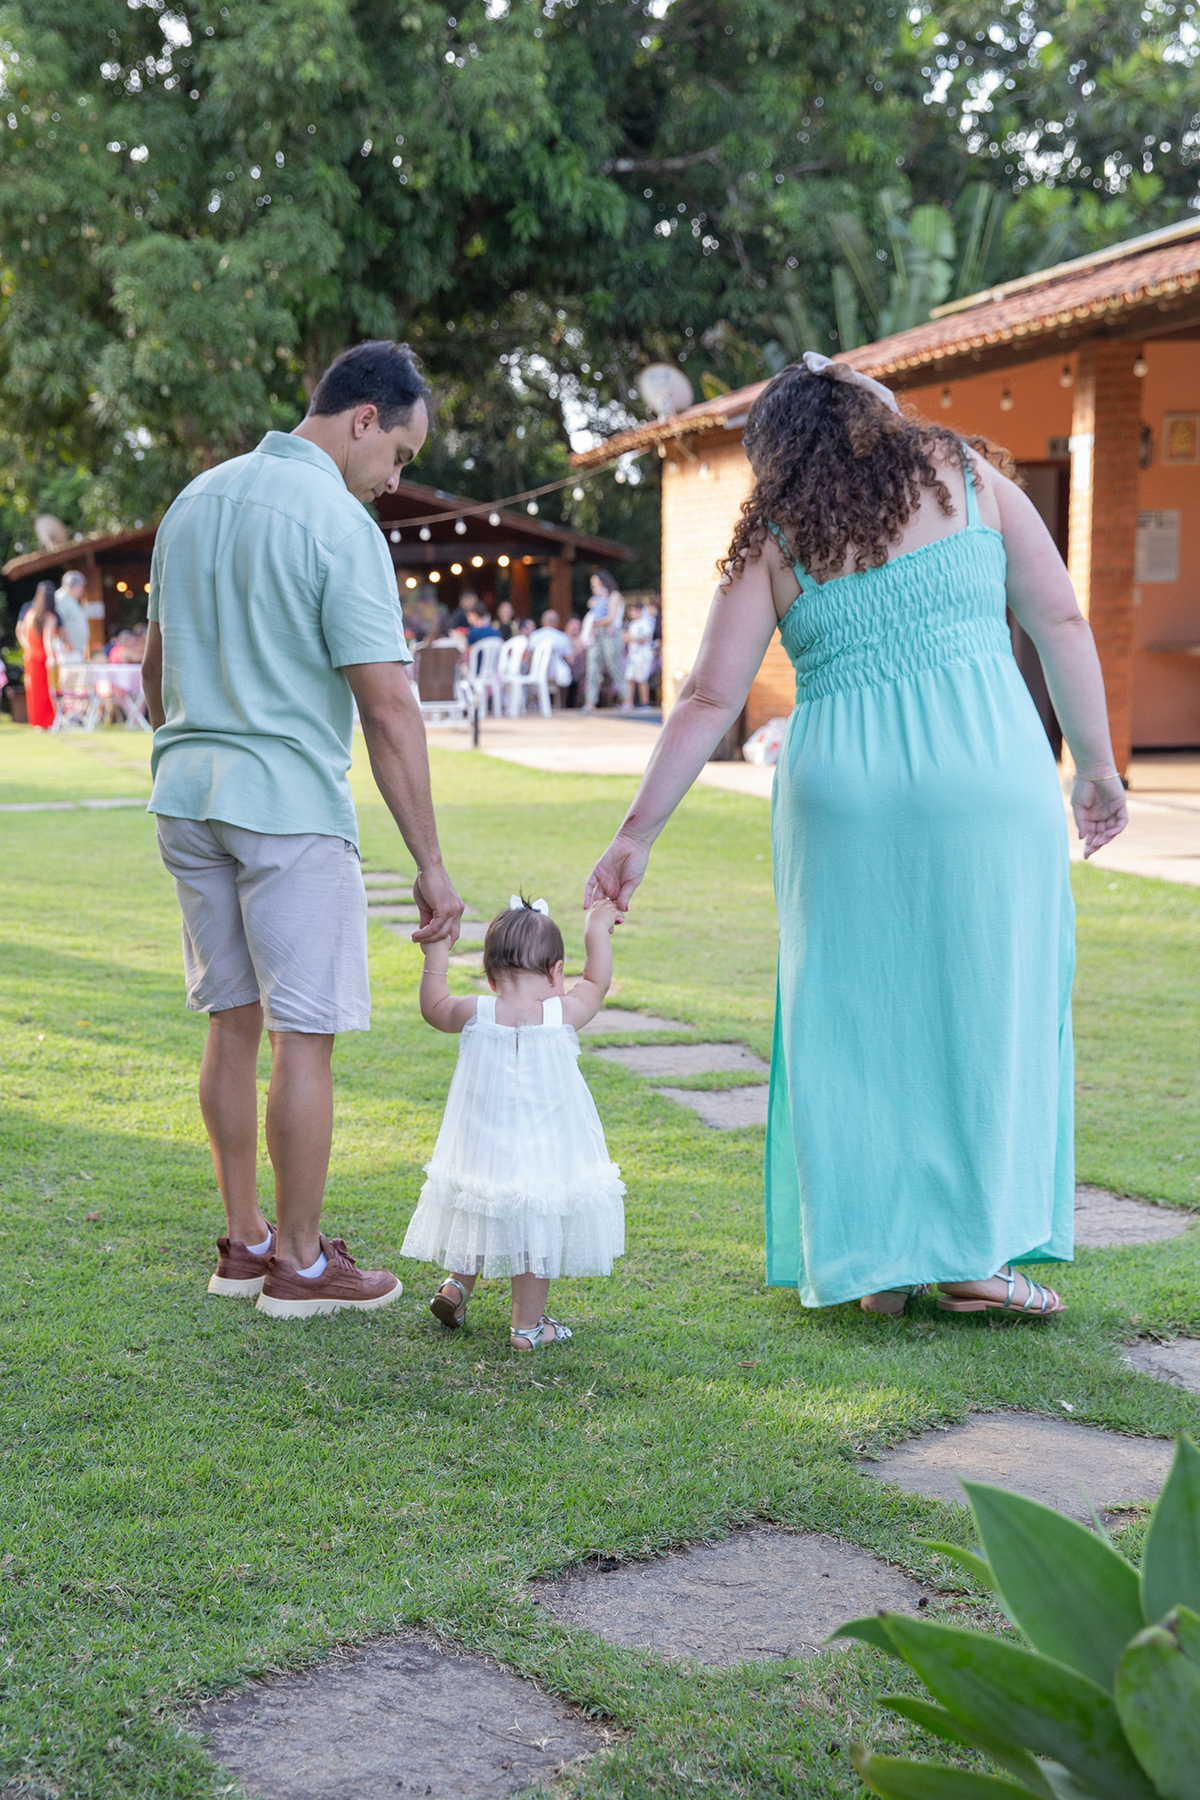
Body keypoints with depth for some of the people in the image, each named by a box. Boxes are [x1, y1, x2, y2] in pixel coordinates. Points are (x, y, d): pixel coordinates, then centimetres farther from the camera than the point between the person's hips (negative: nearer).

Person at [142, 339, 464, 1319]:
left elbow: (156, 666, 20)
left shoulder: (196, 499, 13)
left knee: (234, 1021, 13)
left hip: (188, 795, 8)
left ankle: (245, 1241, 21)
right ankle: (299, 1263, 6)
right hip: (289, 801, -8)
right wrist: (430, 862, -13)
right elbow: (388, 706, -15)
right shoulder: (338, 521, -12)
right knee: (305, 1034, 0)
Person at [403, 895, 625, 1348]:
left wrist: (436, 953, 21)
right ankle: (527, 1325, 18)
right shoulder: (564, 1015, -13)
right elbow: (597, 983, 7)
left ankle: (457, 1283, 28)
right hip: (545, 1160, -2)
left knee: (482, 1220, 28)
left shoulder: (475, 1015, -10)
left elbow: (433, 1007, 12)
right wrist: (597, 931, 21)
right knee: (537, 1236, 11)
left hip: (482, 1154, 2)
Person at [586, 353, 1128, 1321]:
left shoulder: (773, 539, 9)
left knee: (854, 1016, 11)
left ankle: (875, 1258, 15)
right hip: (985, 762, 0)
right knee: (991, 1001, 8)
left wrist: (638, 831, 10)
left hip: (842, 781, 1)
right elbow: (1060, 620, 7)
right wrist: (1095, 760, 12)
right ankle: (978, 1251, 9)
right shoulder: (968, 474, 11)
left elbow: (710, 700, 5)